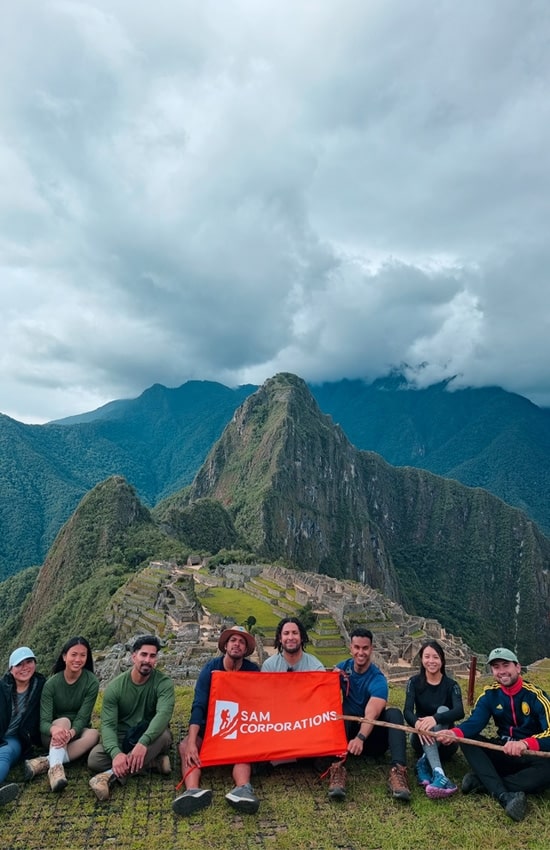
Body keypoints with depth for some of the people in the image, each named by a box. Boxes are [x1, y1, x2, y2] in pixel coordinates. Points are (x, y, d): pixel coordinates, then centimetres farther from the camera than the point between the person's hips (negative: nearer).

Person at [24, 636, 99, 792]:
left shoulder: (91, 682, -16)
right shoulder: (51, 684, -15)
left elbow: (82, 717, -20)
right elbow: (43, 722, -22)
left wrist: (70, 733, -42)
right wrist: (54, 729, -46)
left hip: (77, 732, 1)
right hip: (53, 733, -1)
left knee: (94, 734, -33)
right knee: (63, 721, -33)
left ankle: (43, 762, -38)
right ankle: (55, 768, -49)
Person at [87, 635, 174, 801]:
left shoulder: (164, 683, -14)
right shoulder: (115, 686, -10)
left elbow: (163, 714, -31)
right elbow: (108, 724, -18)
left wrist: (143, 743, -49)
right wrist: (116, 753, -38)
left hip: (151, 737, -1)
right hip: (121, 738, 2)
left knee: (164, 735, -36)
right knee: (94, 759, -28)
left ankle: (110, 775, -34)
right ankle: (153, 761, -21)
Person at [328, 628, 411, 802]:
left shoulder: (378, 680, -16)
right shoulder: (342, 668, -1)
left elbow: (371, 714, -34)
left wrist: (360, 738, -54)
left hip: (372, 736, -2)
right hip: (348, 730, 2)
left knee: (394, 714, -29)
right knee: (341, 712, -30)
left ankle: (398, 771, -44)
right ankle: (337, 766, -45)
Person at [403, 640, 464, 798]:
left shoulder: (451, 685, -4)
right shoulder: (414, 682, -2)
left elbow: (459, 712, -23)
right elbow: (407, 711, -16)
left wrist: (435, 718, -44)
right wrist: (418, 723, -42)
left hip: (444, 741, 0)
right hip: (422, 739, 1)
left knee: (443, 710, -28)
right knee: (425, 729, -33)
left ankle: (424, 763, -39)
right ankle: (439, 775, -53)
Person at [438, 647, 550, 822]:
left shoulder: (535, 694, -12)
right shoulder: (490, 693, -2)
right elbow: (475, 722, -14)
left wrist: (525, 744, -44)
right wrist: (455, 733, -36)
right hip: (503, 752, 4)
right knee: (468, 741, -19)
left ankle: (482, 783, -33)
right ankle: (505, 796, -37)